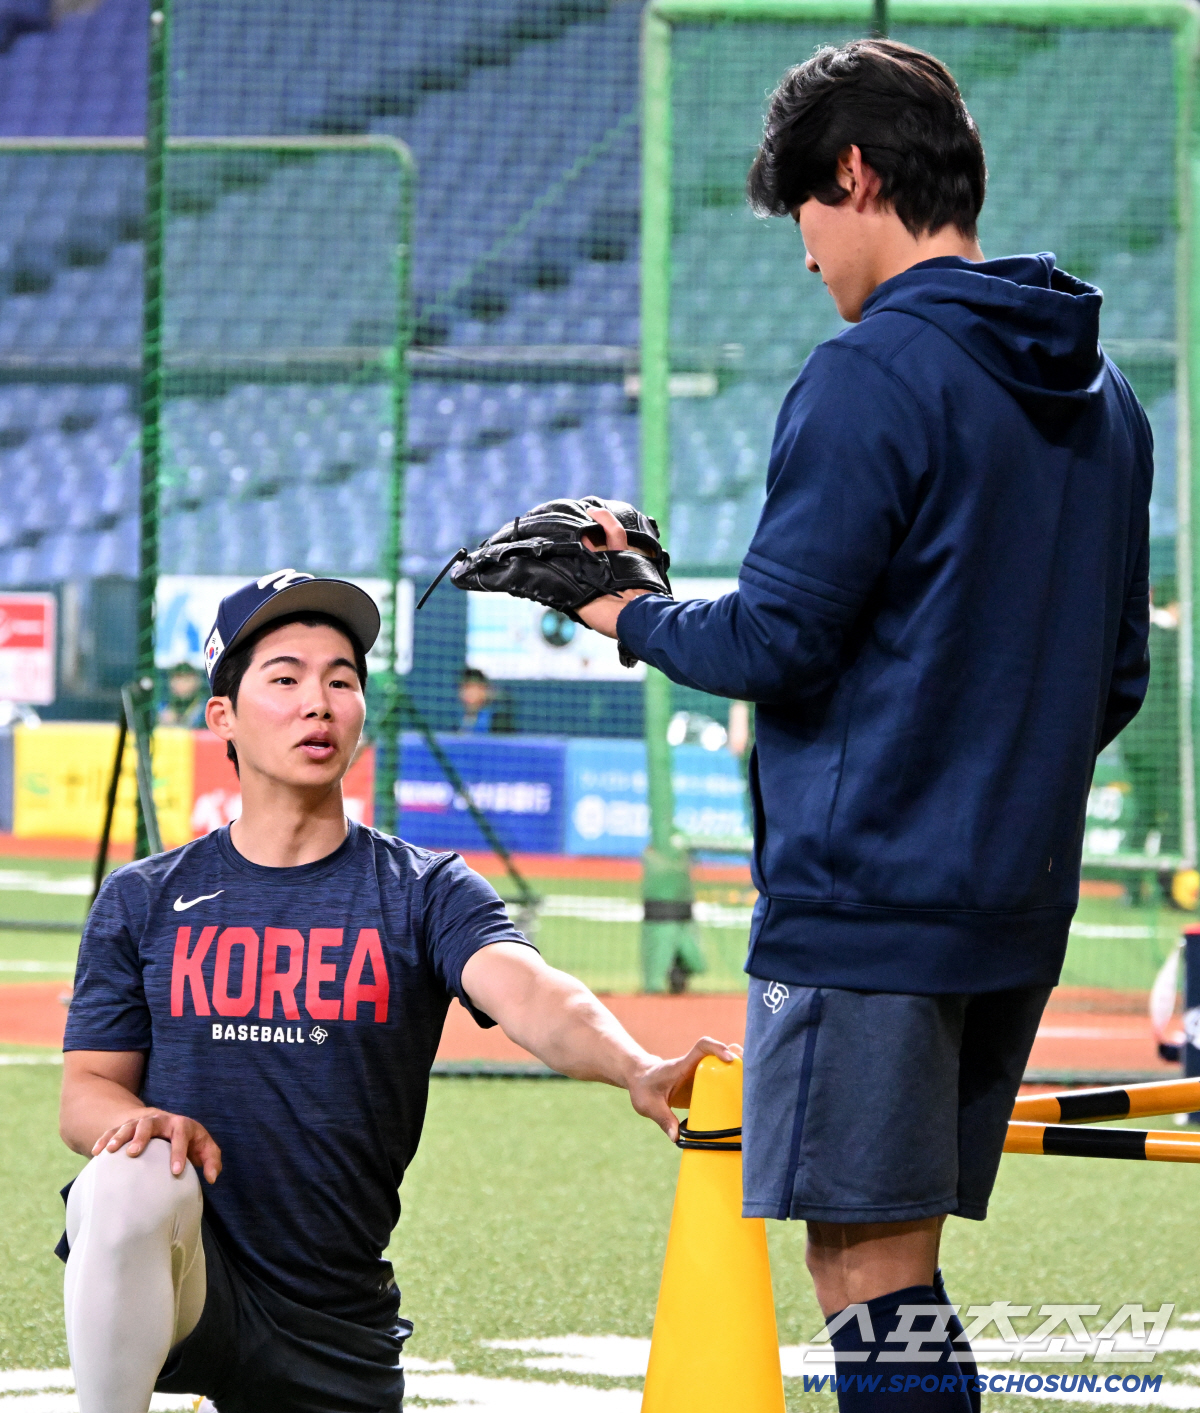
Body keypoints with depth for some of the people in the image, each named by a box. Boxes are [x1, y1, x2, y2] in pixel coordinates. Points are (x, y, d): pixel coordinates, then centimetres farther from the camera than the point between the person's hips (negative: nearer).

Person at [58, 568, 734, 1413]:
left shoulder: (427, 894, 4)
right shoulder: (145, 901, 8)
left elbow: (526, 991, -16)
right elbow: (87, 1089, 6)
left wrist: (636, 1071, -39)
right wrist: (132, 1120, -21)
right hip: (184, 1278, -2)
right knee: (131, 1182, -34)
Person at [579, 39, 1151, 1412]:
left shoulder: (872, 378, -13)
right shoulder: (1098, 396, 15)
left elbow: (778, 641, -14)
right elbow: (1114, 677, 19)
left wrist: (633, 614, 3)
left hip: (865, 895, -9)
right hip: (1018, 908, 9)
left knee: (869, 1266, -6)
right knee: (896, 1269, 14)